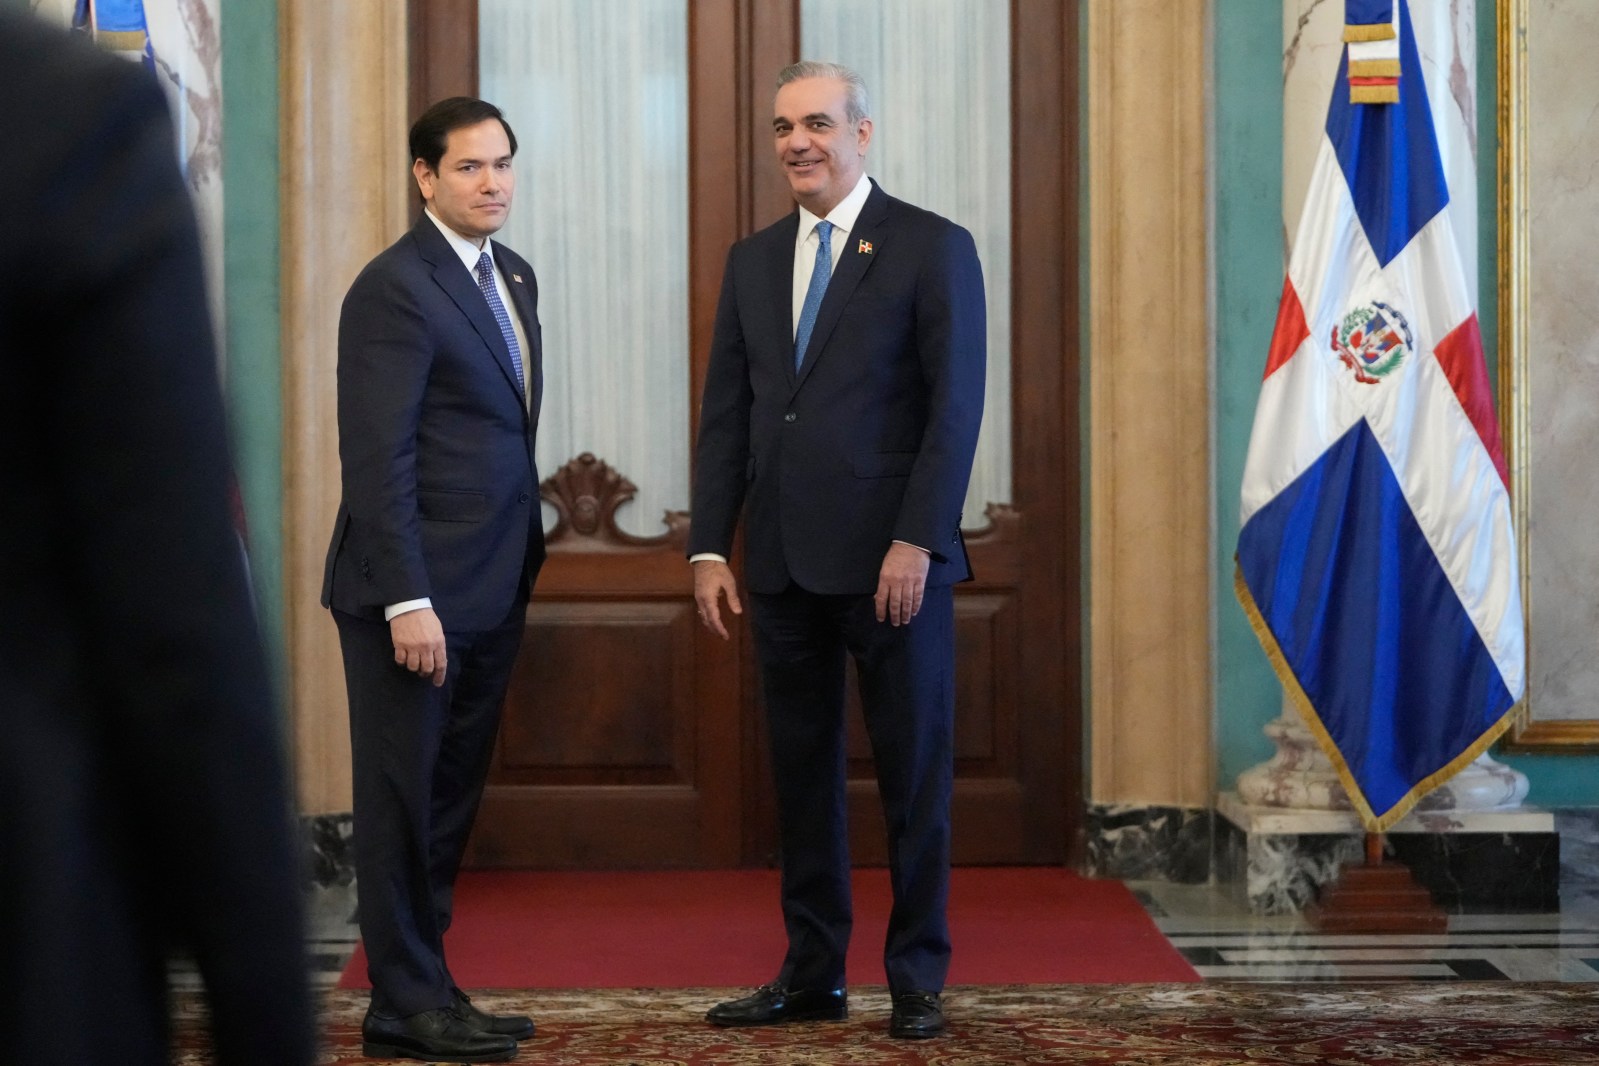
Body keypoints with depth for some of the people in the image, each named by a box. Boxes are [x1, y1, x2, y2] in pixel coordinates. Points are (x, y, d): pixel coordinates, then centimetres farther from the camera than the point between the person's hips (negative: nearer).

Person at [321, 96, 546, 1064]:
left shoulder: (512, 275, 14)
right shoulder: (395, 288, -13)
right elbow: (378, 458, -17)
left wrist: (520, 566, 13)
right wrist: (407, 601, -21)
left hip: (492, 590, 8)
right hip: (419, 592, -8)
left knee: (452, 802, 13)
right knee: (405, 797, 1)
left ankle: (429, 988, 20)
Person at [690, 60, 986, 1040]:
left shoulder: (933, 248, -2)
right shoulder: (753, 261, 13)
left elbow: (956, 407, -9)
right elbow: (726, 414, 13)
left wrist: (916, 540, -16)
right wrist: (710, 547, 5)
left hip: (892, 557, -5)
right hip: (785, 562, 5)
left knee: (915, 774, 2)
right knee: (803, 773, 10)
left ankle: (917, 979, 11)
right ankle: (813, 975, 17)